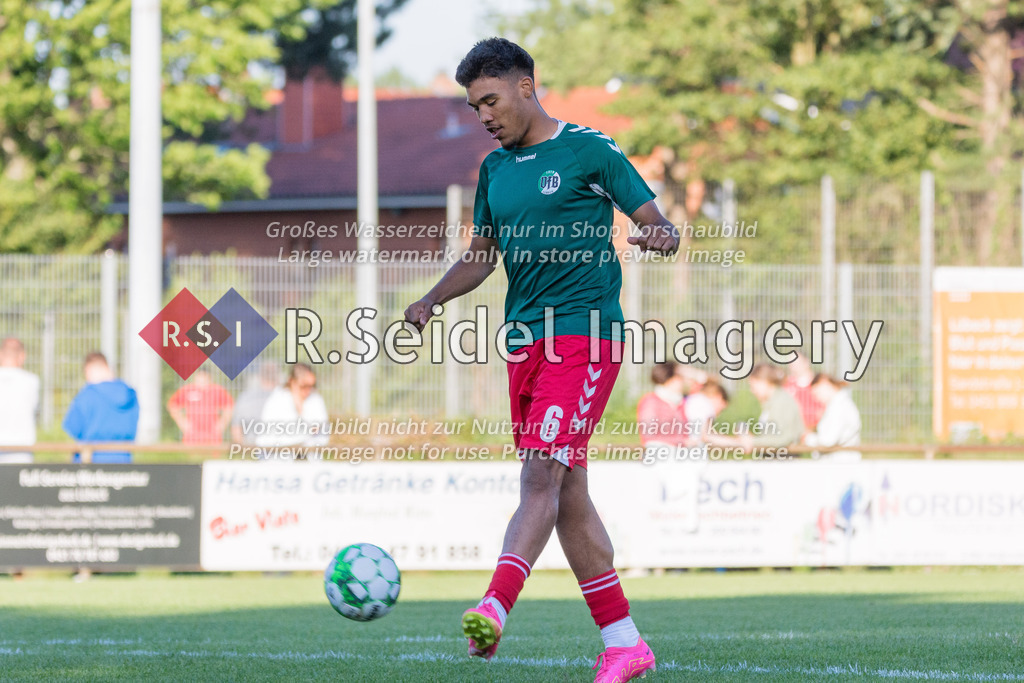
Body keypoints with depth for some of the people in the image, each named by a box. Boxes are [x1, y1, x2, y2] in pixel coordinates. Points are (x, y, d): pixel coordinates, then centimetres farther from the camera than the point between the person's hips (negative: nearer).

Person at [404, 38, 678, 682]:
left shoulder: (589, 151, -3)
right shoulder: (495, 169, 16)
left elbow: (661, 227, -3)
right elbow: (480, 257, 24)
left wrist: (662, 237, -27)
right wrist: (432, 301, 7)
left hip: (583, 333, -7)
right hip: (524, 340, 7)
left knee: (543, 474, -19)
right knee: (567, 496, 6)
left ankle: (495, 609, -34)